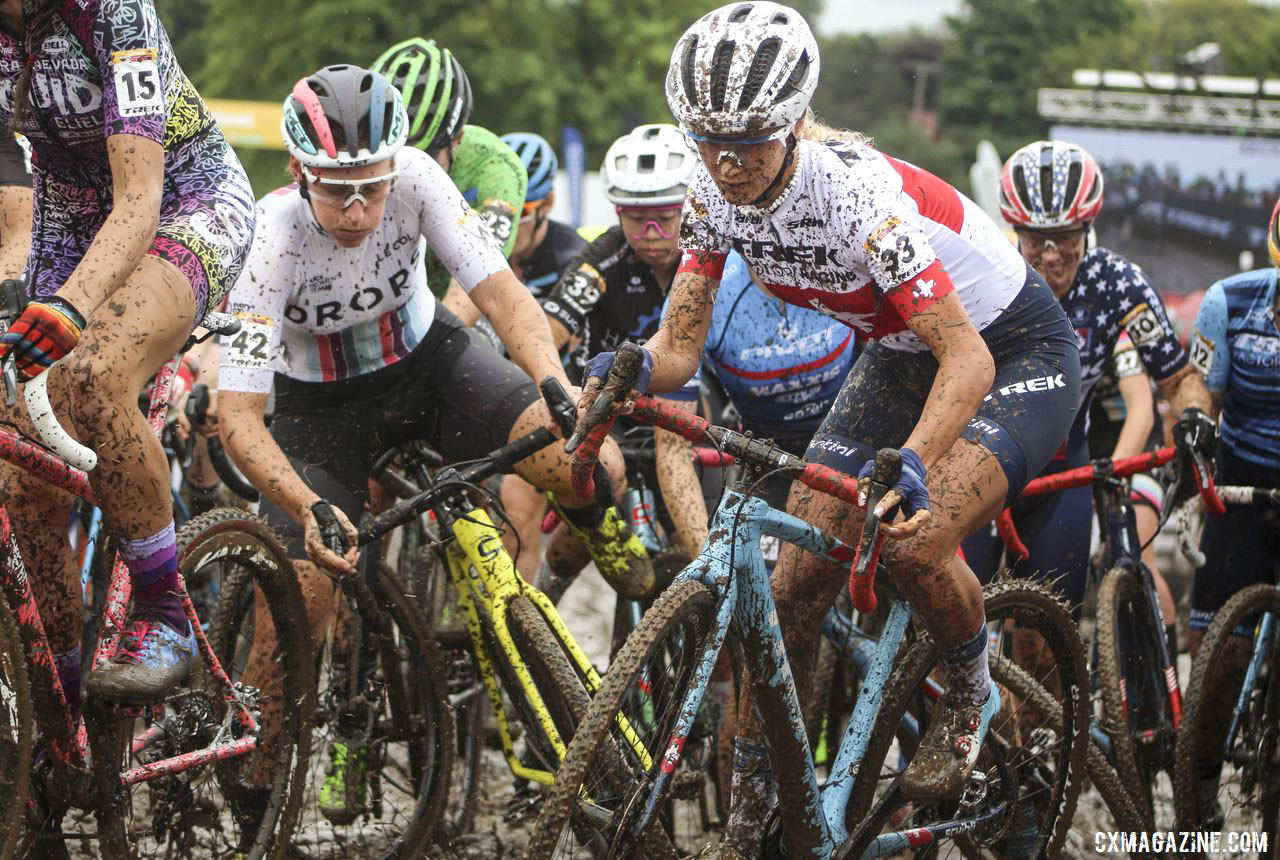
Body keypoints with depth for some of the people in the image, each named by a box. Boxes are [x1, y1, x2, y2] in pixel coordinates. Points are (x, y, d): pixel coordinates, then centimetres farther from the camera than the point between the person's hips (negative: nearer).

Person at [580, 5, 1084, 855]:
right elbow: (680, 344, -11)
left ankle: (972, 694, 3)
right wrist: (625, 375, -34)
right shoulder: (716, 196, -16)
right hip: (900, 355, 7)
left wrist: (910, 465, -55)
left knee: (914, 541, -30)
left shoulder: (854, 192, -36)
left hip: (1016, 350, -7)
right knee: (794, 585, -5)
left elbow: (968, 360, -38)